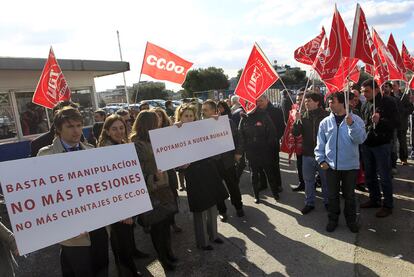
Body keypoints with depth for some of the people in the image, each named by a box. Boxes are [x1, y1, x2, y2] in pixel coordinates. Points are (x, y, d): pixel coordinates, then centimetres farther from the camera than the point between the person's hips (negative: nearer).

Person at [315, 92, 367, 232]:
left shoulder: (355, 119, -4)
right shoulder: (325, 122, 1)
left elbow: (360, 139, -15)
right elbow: (320, 144, 4)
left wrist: (351, 125, -26)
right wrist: (321, 160, -3)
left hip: (350, 165, -1)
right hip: (331, 165, 2)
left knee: (349, 195, 12)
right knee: (332, 194, 12)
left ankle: (351, 219, 31)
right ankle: (333, 219, 29)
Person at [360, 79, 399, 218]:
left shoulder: (388, 102, -10)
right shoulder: (366, 104, 8)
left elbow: (394, 123, -14)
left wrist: (380, 121, -32)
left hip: (382, 145, -6)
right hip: (367, 144, 6)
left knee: (384, 177, 1)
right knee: (369, 175, 14)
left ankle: (388, 205, 15)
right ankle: (374, 199, 31)